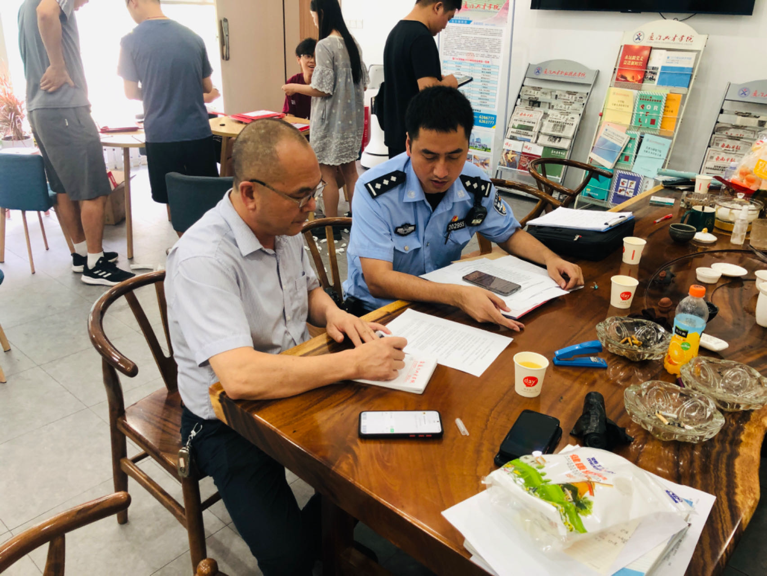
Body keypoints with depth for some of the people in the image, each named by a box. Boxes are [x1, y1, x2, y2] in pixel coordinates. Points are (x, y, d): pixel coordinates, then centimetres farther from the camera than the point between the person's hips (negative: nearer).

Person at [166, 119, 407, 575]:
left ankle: (328, 537, 19)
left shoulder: (285, 226, -1)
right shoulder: (203, 259, -27)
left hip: (297, 383, 7)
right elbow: (240, 377, -37)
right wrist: (354, 363, -34)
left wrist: (332, 313, -7)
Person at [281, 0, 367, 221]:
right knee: (350, 171, 14)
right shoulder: (353, 43, 7)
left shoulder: (324, 45, -16)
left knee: (328, 175, 2)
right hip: (351, 118, 8)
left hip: (331, 120, -8)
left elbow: (323, 89, -17)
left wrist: (295, 88, -3)